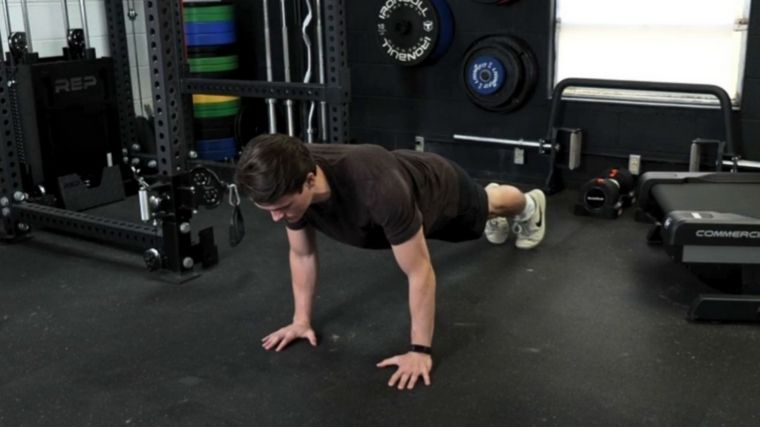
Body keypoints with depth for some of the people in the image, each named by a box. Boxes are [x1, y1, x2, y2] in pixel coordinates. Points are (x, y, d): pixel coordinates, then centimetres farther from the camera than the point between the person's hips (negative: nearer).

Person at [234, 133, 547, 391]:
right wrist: (301, 320, -15)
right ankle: (494, 204, 74)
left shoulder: (378, 189, -55)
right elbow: (302, 254, -16)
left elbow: (420, 272, -43)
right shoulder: (289, 184, -36)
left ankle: (529, 205, 68)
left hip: (440, 189, -5)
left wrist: (420, 350, -38)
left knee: (484, 207, 32)